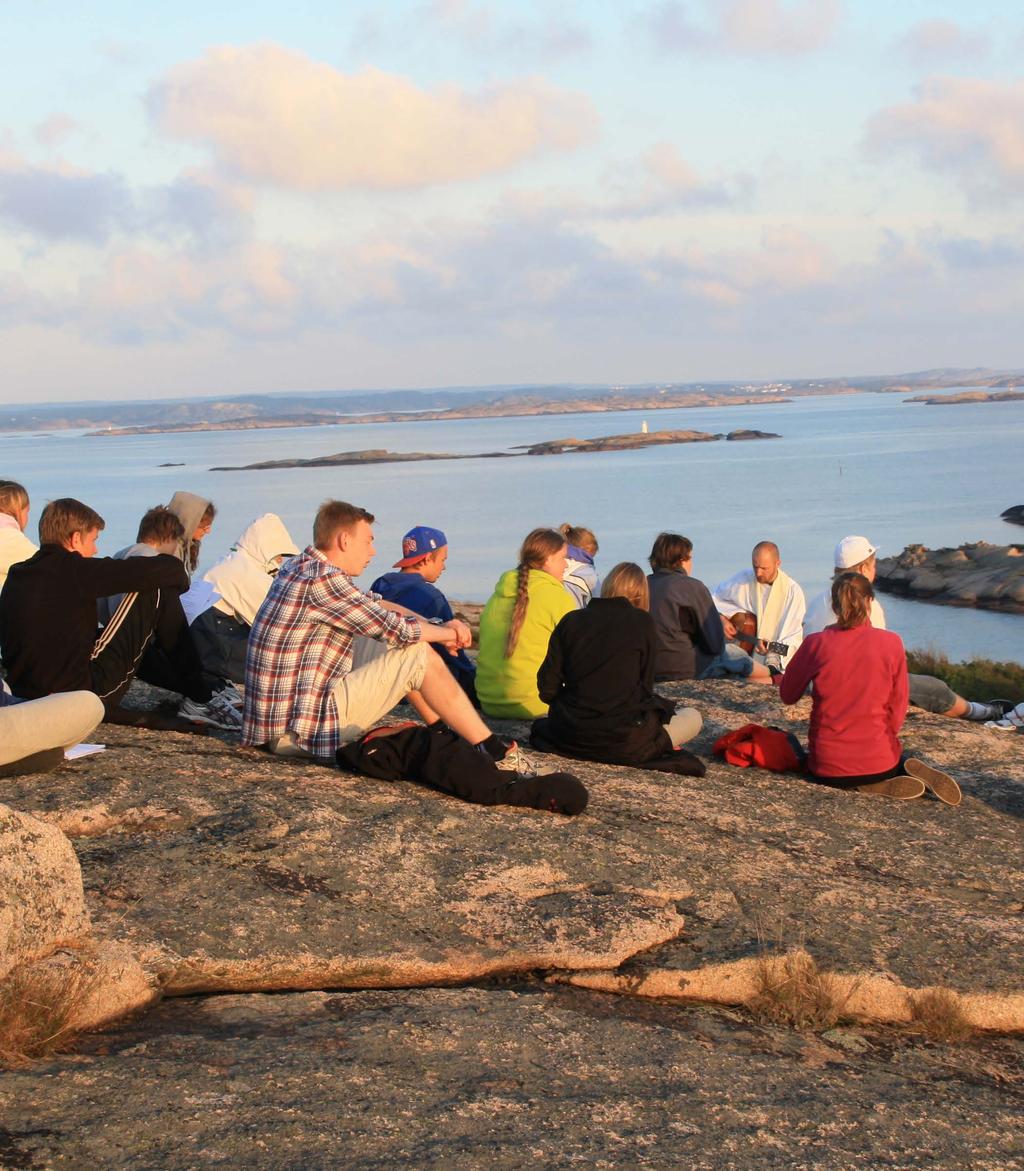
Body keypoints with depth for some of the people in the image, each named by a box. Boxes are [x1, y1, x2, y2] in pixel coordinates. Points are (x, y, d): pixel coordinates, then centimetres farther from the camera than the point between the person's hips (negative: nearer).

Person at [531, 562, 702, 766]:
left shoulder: (570, 620, 5)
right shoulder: (642, 622, -3)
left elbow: (547, 687, 2)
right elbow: (645, 685, 0)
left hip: (568, 736, 3)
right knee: (693, 717, 19)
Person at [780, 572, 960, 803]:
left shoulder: (816, 644, -10)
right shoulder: (891, 643, -8)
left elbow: (787, 695, 2)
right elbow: (897, 708, 0)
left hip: (827, 768, -2)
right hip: (878, 761, 2)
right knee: (901, 762, 38)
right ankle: (910, 774, -1)